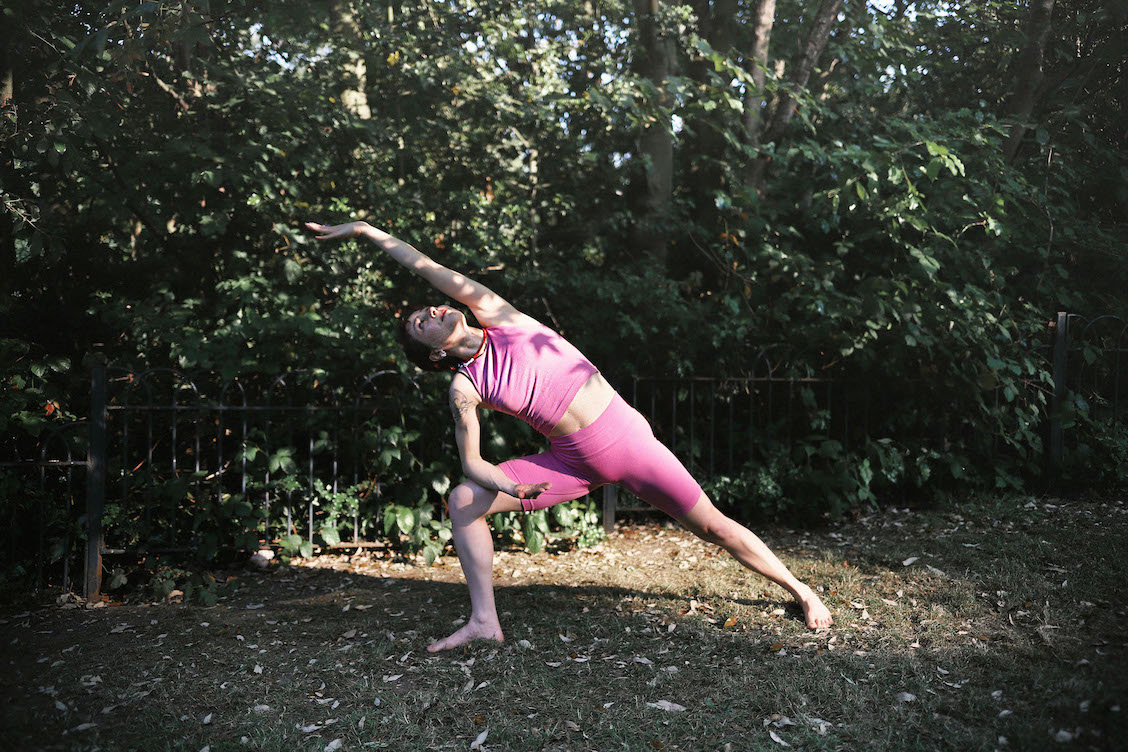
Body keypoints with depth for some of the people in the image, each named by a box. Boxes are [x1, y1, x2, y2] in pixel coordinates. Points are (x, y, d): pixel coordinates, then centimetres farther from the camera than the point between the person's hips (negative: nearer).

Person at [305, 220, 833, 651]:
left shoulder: (500, 318, -4)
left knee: (712, 525, 3)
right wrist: (507, 485, -23)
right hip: (573, 463, 2)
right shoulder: (465, 390, -1)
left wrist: (368, 231, 3)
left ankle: (799, 589, 22)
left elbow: (433, 271, -4)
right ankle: (484, 621, -8)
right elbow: (471, 462, -2)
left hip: (625, 437, -2)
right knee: (463, 501, -10)